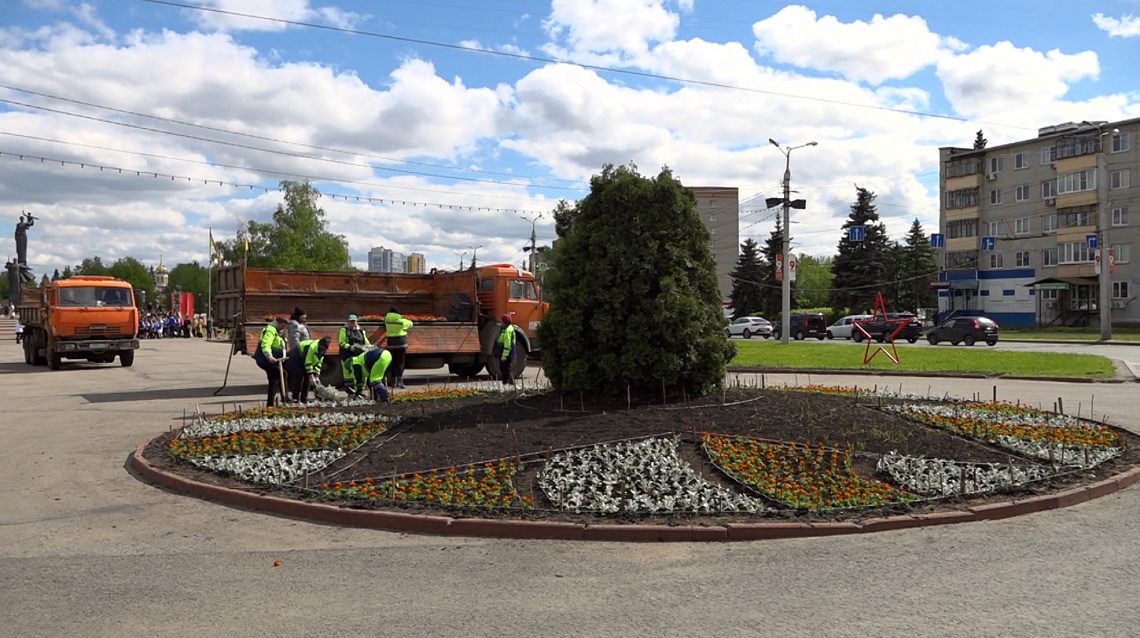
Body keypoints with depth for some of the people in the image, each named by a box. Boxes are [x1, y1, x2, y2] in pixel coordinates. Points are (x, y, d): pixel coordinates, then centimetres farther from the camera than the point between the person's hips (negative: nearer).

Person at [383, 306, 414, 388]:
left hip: (391, 343, 3)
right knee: (400, 362, -3)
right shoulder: (402, 321, -5)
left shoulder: (387, 320, 2)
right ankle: (399, 380, -14)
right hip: (401, 342, -3)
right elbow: (411, 323, 14)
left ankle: (394, 381, 11)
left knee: (394, 362, 10)